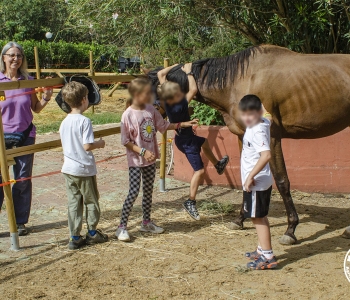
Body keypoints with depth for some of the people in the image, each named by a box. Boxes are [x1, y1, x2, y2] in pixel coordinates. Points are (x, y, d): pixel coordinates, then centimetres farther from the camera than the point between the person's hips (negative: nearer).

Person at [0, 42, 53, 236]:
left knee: (23, 180, 8)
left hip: (25, 136, 2)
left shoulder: (28, 80, 2)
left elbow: (36, 108, 10)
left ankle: (20, 222, 20)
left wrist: (46, 97, -6)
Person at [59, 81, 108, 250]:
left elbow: (66, 144, 10)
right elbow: (87, 146, -22)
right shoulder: (84, 121, -17)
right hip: (85, 169, -5)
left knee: (74, 203, 10)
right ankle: (92, 233, 24)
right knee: (91, 201, 12)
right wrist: (100, 144, -4)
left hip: (68, 168, 6)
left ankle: (75, 238, 12)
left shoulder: (64, 122, 3)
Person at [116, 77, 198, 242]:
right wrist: (142, 152, -22)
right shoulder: (128, 115, -17)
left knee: (148, 191, 16)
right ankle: (122, 227, 3)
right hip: (136, 161, -7)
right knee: (133, 192, -7)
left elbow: (163, 125, 14)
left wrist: (184, 124, 10)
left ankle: (146, 222, 30)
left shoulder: (151, 110, 1)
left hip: (150, 158, 7)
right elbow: (126, 141, -15)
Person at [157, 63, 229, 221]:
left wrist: (176, 66, -11)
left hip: (186, 136, 9)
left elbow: (160, 74, -8)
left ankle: (218, 165, 58)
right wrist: (188, 72, -25)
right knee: (199, 170, -3)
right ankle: (190, 202, 6)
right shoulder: (179, 107, -37)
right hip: (186, 141, -9)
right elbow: (193, 89, -36)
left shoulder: (167, 100, -17)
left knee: (204, 142, 34)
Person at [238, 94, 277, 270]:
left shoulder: (258, 131, -23)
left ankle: (268, 257, -1)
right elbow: (268, 116, 32)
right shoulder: (263, 122, 5)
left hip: (256, 183, -10)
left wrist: (251, 176, -34)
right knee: (260, 217, 19)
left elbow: (266, 155, -36)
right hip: (258, 182, 10)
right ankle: (262, 250, 32)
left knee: (258, 217, -5)